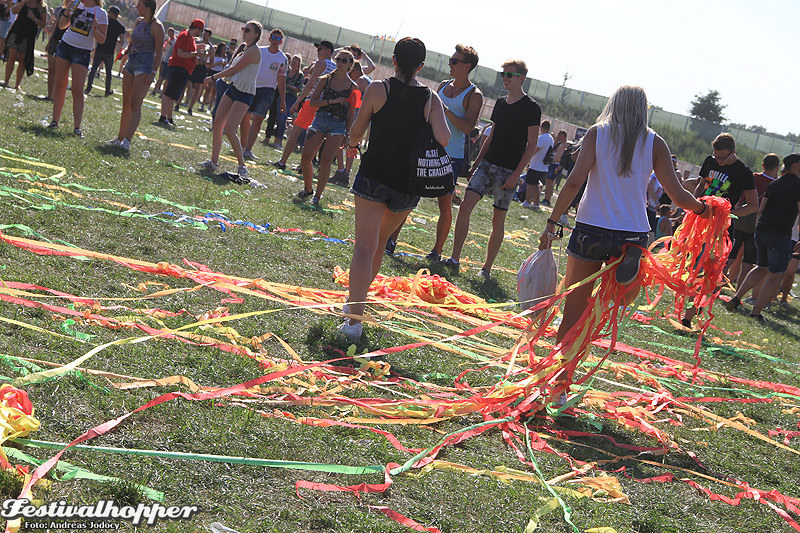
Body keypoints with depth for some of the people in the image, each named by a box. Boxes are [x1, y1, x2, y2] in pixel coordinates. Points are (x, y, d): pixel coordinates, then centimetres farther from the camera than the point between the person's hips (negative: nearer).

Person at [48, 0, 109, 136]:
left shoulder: (100, 14, -3)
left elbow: (102, 40, -3)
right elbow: (61, 26, 11)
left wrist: (95, 29, -21)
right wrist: (66, 13, -6)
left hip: (82, 52, -4)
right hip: (65, 46, 4)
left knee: (77, 90, -11)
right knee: (60, 85, 5)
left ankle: (77, 127, -10)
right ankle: (55, 120, 14)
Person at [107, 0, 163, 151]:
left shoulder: (156, 26, -11)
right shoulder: (139, 22, 13)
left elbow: (159, 52, -14)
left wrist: (153, 72, -19)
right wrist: (127, 51, 11)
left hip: (145, 67, -8)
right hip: (131, 64, 8)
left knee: (135, 104, -17)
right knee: (126, 103, 10)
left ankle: (127, 140, -24)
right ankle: (120, 138, 17)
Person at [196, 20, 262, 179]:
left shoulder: (254, 51, -15)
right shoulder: (245, 47, 14)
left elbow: (234, 69, -15)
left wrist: (213, 77, -7)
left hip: (244, 94, -9)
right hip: (232, 87, 9)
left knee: (229, 130, -14)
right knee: (218, 123, 4)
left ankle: (242, 166, -3)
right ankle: (214, 161, 12)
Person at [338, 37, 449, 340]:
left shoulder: (378, 90, -6)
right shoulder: (431, 98, -1)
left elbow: (357, 131, 5)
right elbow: (444, 139, -14)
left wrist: (352, 145, 28)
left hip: (374, 176, -3)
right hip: (408, 185, 3)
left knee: (365, 247, -5)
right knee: (379, 243, 21)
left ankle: (354, 319, -18)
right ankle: (355, 303, 35)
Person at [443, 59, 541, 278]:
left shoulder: (531, 108, -6)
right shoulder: (501, 103, 14)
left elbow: (532, 144, -9)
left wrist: (516, 174, -14)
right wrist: (477, 161, 15)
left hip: (508, 171, -5)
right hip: (487, 164, 5)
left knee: (498, 220, 0)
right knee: (465, 206, -8)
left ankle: (487, 268, 10)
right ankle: (454, 258, -3)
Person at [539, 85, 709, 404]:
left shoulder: (598, 133, 1)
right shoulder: (654, 143, 3)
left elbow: (575, 181, -10)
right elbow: (677, 195, 3)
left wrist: (552, 222, -8)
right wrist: (702, 209, 22)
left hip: (591, 232, -1)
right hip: (633, 237, 1)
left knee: (573, 314, 6)